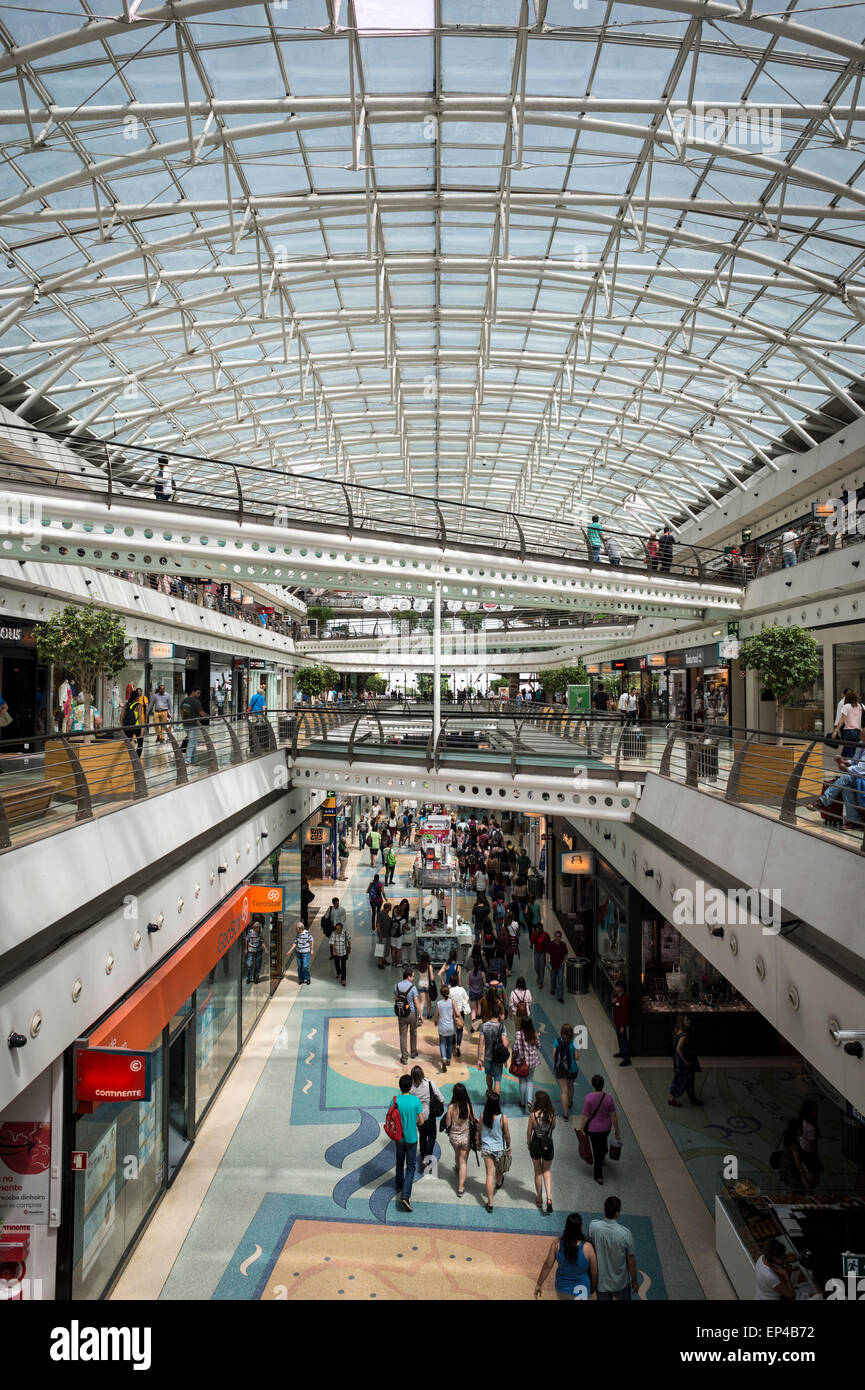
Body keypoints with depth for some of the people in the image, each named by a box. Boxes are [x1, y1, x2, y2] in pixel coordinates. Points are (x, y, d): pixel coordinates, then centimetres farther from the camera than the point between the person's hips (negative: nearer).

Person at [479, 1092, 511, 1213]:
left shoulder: (483, 1117, -16)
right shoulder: (503, 1118, -22)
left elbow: (480, 1133, -1)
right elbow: (507, 1135, -9)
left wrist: (481, 1144, 18)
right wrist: (508, 1146, 9)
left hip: (486, 1148, 0)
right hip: (499, 1149, 0)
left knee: (490, 1174, 7)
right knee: (499, 1170, 27)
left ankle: (490, 1203, 8)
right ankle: (499, 1183, 57)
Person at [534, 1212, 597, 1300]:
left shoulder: (557, 1244, -18)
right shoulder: (587, 1247, -25)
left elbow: (547, 1265, -12)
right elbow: (594, 1272, -11)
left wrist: (539, 1284, 1)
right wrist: (593, 1289, 8)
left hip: (561, 1289, 3)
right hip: (580, 1292, -3)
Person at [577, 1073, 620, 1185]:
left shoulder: (589, 1098, -25)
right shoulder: (608, 1098, -19)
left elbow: (585, 1116, -17)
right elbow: (613, 1116, -11)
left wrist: (581, 1129, -4)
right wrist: (617, 1130, 3)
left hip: (593, 1129, -3)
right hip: (606, 1127, 3)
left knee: (596, 1150, 13)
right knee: (603, 1143, 32)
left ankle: (599, 1177, 23)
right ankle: (602, 1159, 59)